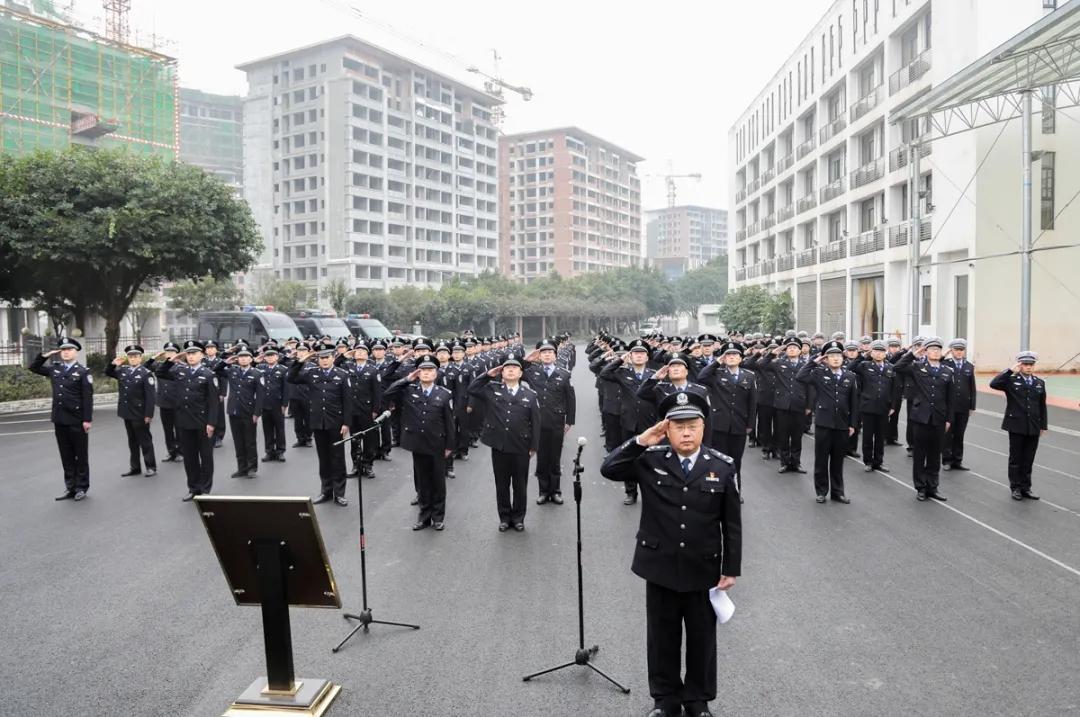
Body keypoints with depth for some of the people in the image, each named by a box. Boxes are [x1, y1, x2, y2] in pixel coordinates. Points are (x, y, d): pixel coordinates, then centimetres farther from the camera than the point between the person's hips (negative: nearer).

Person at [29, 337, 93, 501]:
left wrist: (87, 419, -16)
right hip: (59, 420, 6)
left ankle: (82, 487, 15)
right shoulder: (54, 368, 9)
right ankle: (70, 487, 19)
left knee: (81, 455, 5)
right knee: (66, 456, 12)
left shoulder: (83, 371, -7)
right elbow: (33, 367, 22)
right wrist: (45, 356, 6)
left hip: (77, 421, -5)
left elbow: (88, 398, -11)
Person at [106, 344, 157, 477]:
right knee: (132, 441, 14)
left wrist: (148, 414, -19)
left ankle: (151, 467, 9)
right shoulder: (122, 370, 7)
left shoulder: (146, 373, -12)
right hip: (127, 412, 6)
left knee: (145, 440, 2)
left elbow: (150, 396, -15)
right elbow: (108, 373, 24)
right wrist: (113, 364, 2)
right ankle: (134, 467, 22)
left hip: (139, 414, -6)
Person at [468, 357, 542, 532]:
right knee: (502, 484, 11)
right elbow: (472, 389, -2)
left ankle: (518, 517, 24)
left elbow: (535, 423, 0)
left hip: (521, 448, -1)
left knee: (520, 485, 9)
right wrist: (488, 375, -4)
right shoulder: (492, 389, 4)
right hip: (499, 447, 1)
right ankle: (504, 517, 24)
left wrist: (534, 446, -3)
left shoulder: (530, 395, 1)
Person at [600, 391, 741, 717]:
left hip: (703, 570, 0)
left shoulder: (722, 466, -8)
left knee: (702, 637, 15)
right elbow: (608, 469, -15)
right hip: (660, 567, 0)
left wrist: (731, 569, -2)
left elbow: (732, 523, -3)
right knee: (662, 637, 15)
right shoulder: (650, 460, -7)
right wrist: (641, 441, -23)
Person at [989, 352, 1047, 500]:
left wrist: (1044, 425, 10)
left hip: (1033, 428, 3)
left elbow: (1042, 406, 11)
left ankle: (1026, 488, 19)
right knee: (1016, 459, 6)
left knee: (1028, 460, 9)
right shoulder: (1011, 381, -3)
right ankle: (1016, 488, 15)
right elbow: (993, 384, -22)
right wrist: (1010, 370, -20)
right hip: (1016, 427, -3)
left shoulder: (1040, 383, 8)